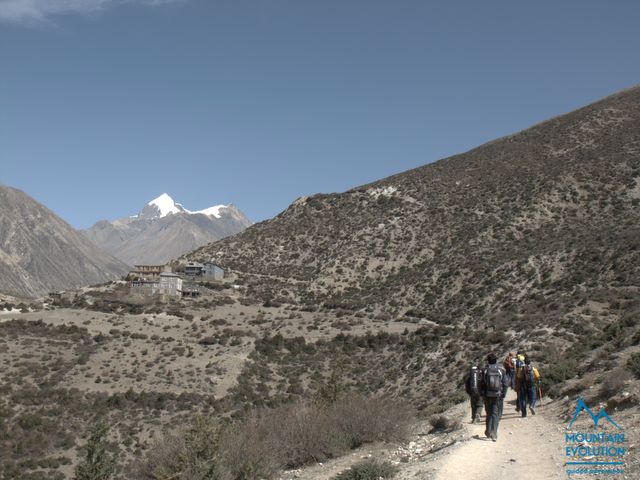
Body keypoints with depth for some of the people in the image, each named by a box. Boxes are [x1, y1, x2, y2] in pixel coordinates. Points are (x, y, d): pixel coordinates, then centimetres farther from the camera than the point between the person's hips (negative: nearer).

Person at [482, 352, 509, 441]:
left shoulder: (485, 370, -4)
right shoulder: (501, 370, -2)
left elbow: (482, 383, -2)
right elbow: (505, 383, -2)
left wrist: (482, 394, 7)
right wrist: (503, 394, 4)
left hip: (488, 395, 0)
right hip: (498, 395, 0)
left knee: (489, 413, 16)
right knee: (496, 414, 4)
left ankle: (488, 432, 19)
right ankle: (494, 434, -4)